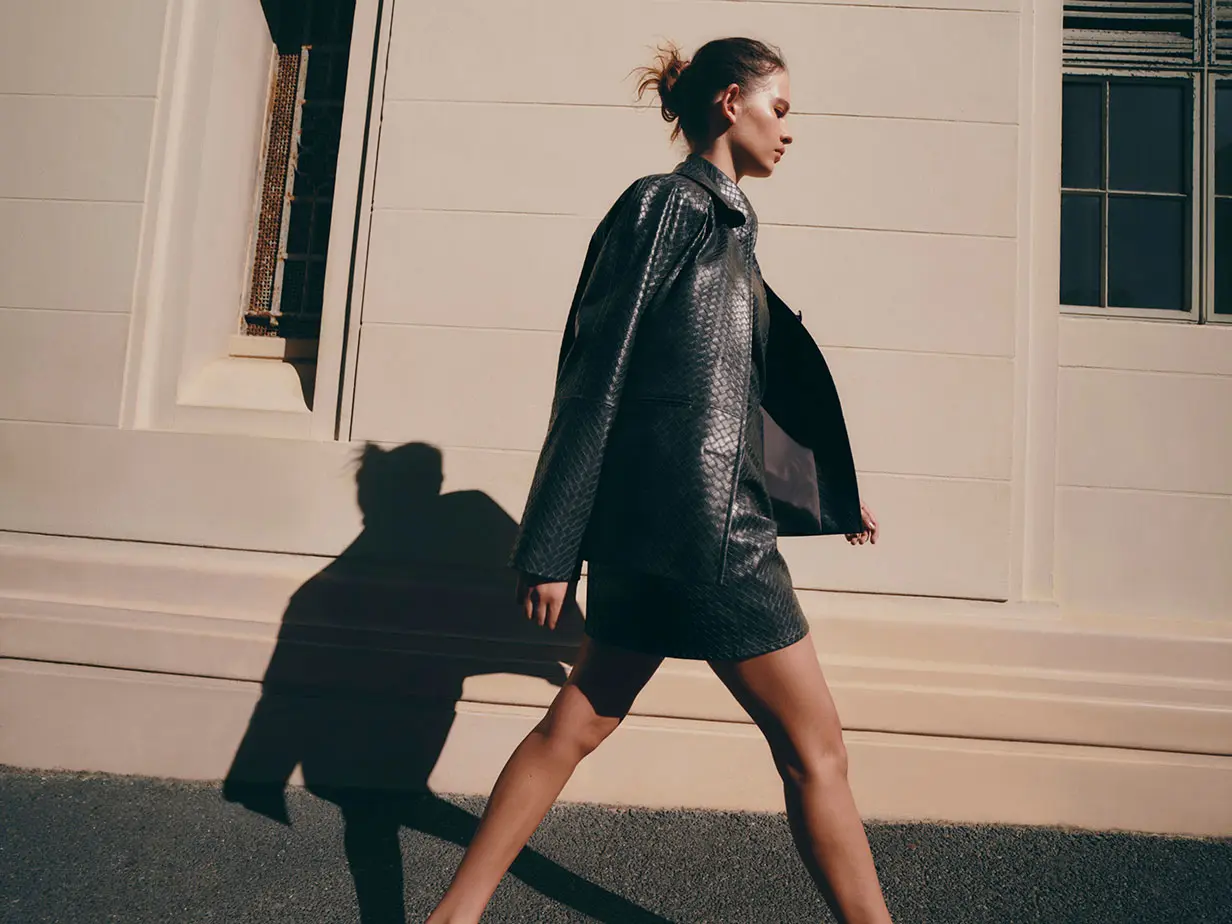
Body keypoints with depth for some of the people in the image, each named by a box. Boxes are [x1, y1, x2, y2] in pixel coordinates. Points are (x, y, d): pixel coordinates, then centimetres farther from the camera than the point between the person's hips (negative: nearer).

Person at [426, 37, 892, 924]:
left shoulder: (719, 220, 20)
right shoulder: (665, 204, -6)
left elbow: (745, 389, 24)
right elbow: (597, 376, -13)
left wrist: (833, 493, 29)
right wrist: (552, 547, -14)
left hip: (655, 521, 9)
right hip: (699, 520, -9)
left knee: (577, 725, 14)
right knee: (814, 745, 3)